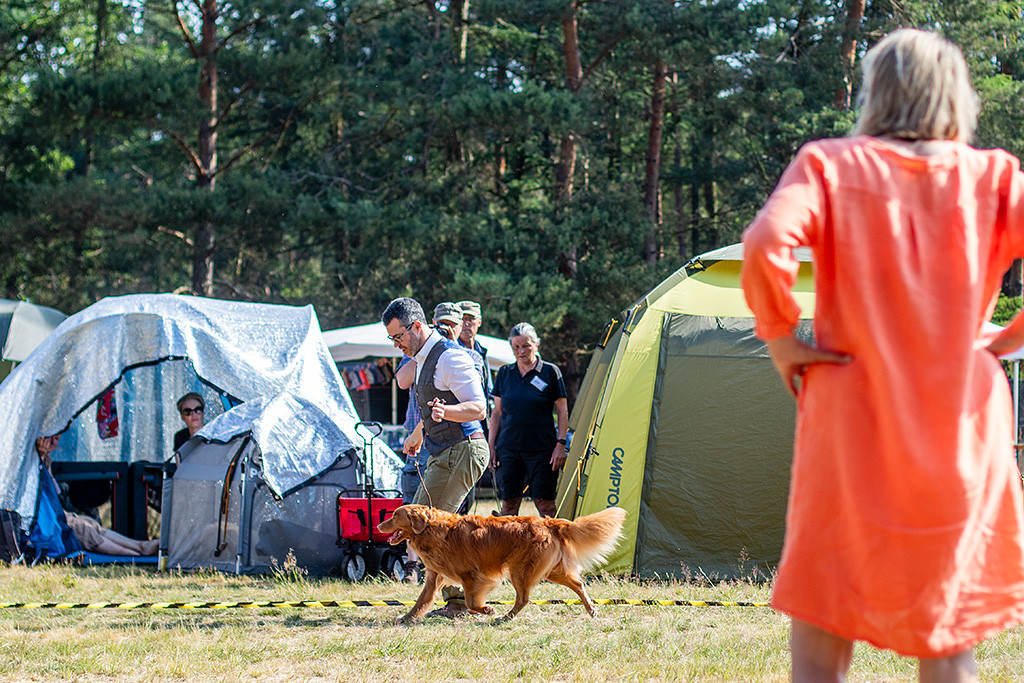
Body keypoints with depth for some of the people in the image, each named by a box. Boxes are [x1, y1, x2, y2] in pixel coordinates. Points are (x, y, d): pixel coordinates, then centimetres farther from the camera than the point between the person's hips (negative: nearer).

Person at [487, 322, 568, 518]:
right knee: (509, 503, 1)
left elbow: (562, 411, 2)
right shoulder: (504, 373, 10)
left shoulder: (550, 372, 1)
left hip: (541, 449, -3)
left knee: (544, 503, -7)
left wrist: (561, 444, -6)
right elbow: (497, 412, 15)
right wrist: (491, 445, 9)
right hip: (508, 448, 3)